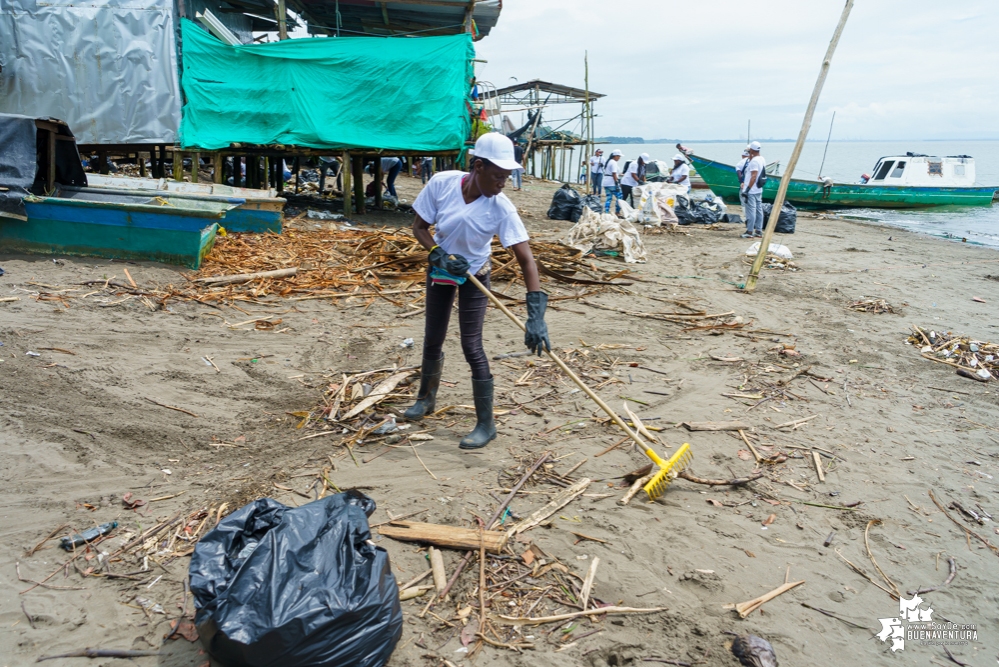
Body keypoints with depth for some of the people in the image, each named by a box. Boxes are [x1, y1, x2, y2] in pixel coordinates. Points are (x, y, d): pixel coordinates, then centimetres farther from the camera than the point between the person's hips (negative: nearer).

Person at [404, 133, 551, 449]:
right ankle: (426, 398, 40)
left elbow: (526, 259, -32)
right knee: (432, 341, 14)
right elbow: (419, 226, -9)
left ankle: (486, 424, 5)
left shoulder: (501, 208, -27)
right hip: (439, 270, 3)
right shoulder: (441, 183, -23)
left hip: (474, 276, -3)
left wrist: (536, 314, -41)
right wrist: (439, 255, -27)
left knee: (472, 347, -8)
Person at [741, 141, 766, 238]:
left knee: (751, 211, -5)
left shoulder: (754, 161, -17)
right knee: (759, 210, 10)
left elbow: (754, 176, -22)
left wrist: (747, 189, -21)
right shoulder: (762, 159, 11)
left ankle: (750, 232, -3)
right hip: (759, 190, 9)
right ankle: (759, 231, 15)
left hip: (751, 191, -9)